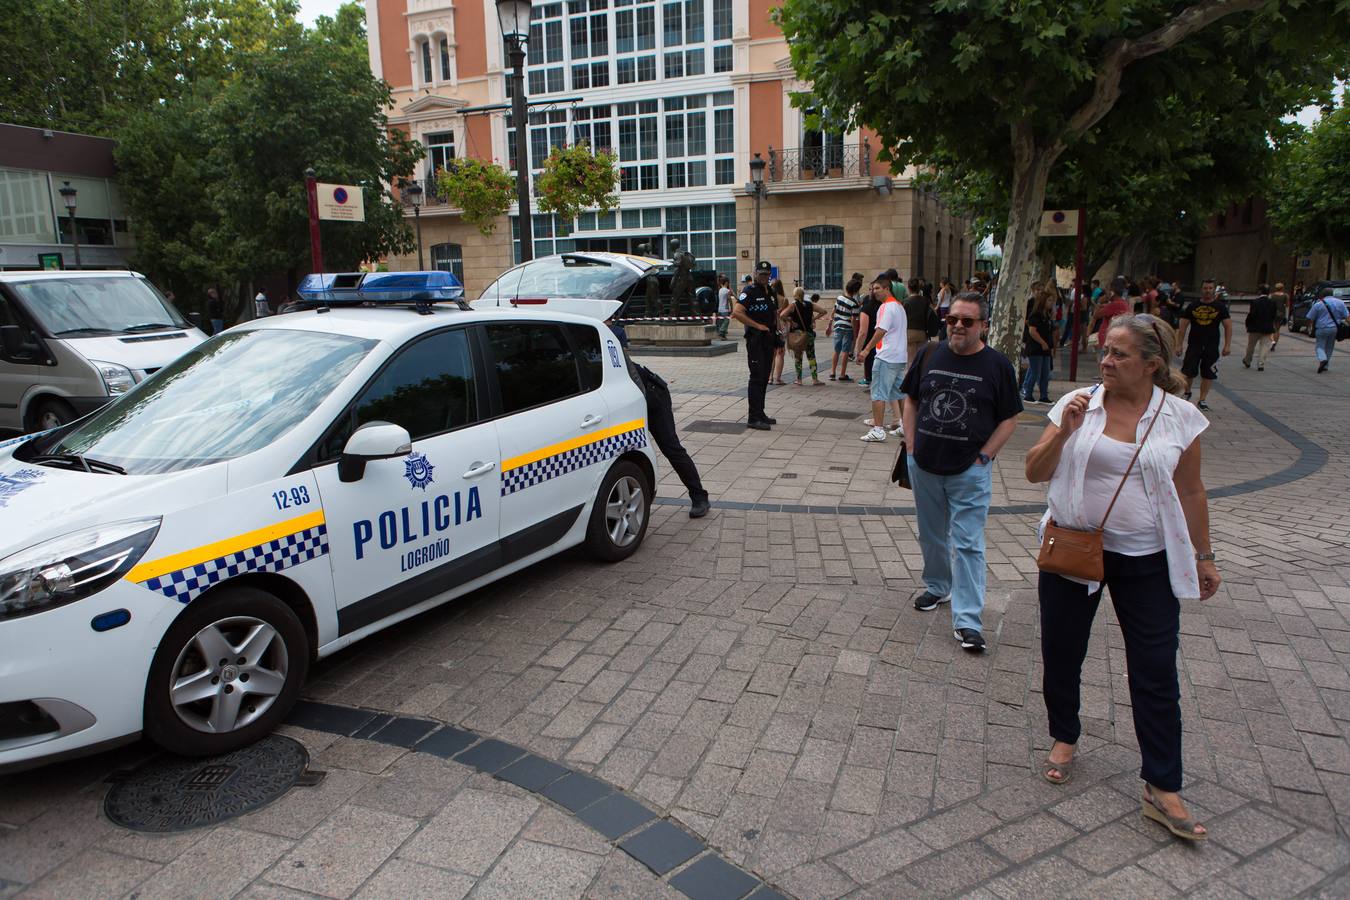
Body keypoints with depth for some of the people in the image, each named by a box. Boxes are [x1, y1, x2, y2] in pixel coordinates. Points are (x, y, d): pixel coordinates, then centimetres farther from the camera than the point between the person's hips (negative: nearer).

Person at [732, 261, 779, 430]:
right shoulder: (749, 291, -10)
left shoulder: (770, 292, 15)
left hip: (768, 338, 8)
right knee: (757, 377, -10)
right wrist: (758, 325, -20)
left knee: (764, 377, 12)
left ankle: (760, 413, 21)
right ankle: (753, 418, -8)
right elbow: (737, 312, -22)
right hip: (755, 338, -8)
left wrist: (775, 324, 11)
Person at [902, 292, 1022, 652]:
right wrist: (912, 446, 3)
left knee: (968, 544, -4)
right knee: (931, 535, 19)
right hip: (924, 466, 4)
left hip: (970, 472, -4)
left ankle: (967, 620, 0)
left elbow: (1009, 419, -2)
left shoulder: (997, 365, -6)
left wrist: (983, 457, -10)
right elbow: (911, 400, 11)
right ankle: (938, 587, 41)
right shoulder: (931, 354, 3)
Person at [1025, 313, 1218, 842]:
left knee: (1156, 673, 2)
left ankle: (1162, 789, 15)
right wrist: (1064, 430, -22)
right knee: (1061, 654, 13)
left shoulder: (1180, 418, -3)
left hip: (1147, 560, 0)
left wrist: (1203, 556, 9)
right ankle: (1064, 738, 38)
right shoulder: (1078, 404, -5)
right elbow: (1035, 472, -7)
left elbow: (1190, 492, 6)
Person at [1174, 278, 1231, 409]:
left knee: (1208, 375, 4)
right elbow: (1183, 327, 4)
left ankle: (1202, 400, 14)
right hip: (1194, 345, 0)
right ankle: (1187, 392, 25)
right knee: (1188, 371, -1)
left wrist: (1227, 345, -7)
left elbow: (1228, 326, 1)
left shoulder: (1220, 307, 1)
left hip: (1212, 346, 0)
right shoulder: (1192, 306, 2)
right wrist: (1179, 345, -1)